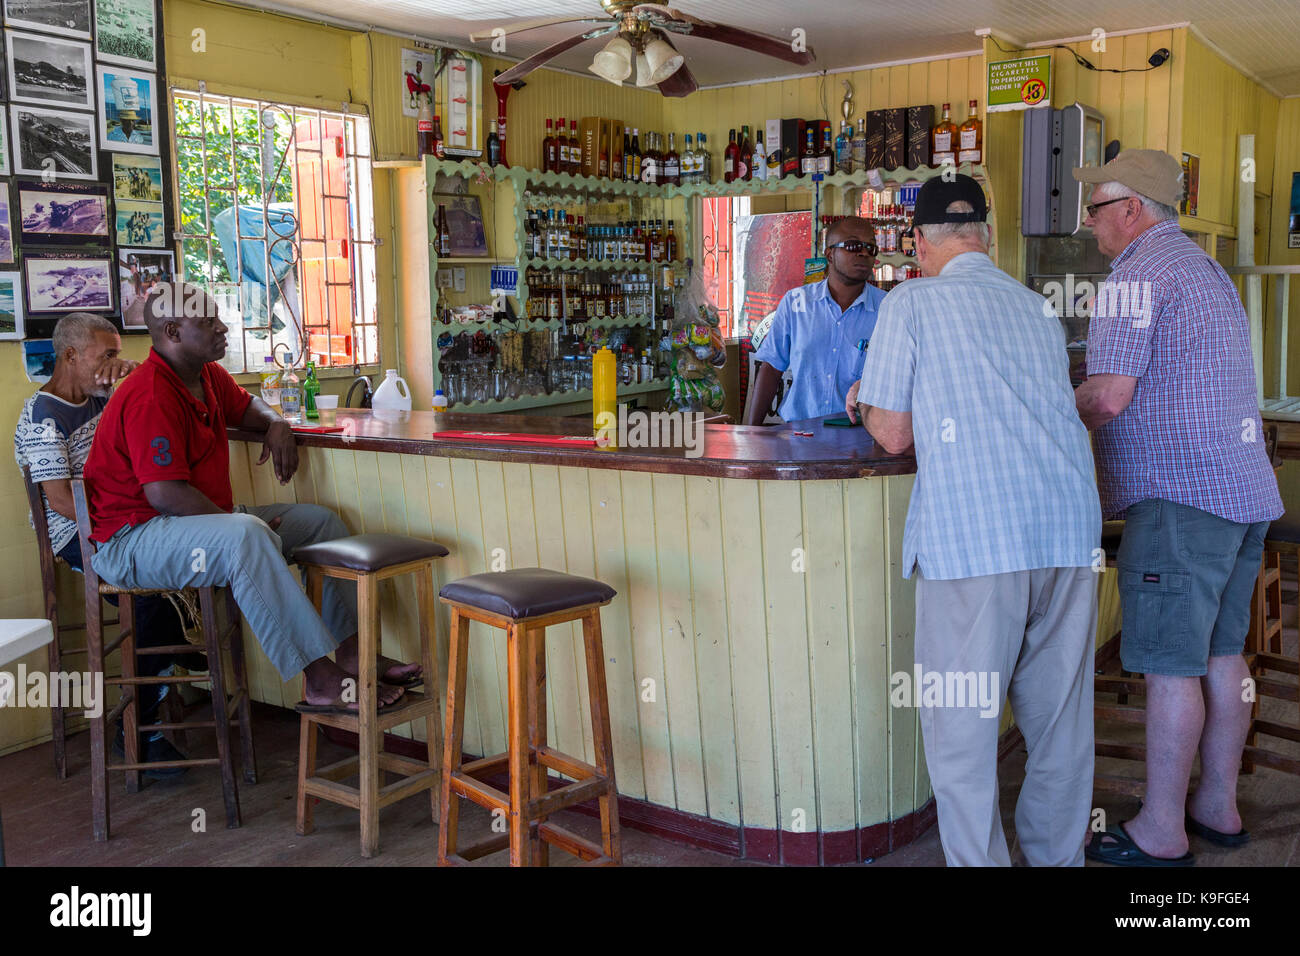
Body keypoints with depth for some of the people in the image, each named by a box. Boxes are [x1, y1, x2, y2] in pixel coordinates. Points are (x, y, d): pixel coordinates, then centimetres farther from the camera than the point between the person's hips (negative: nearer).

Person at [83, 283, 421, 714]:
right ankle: (319, 681, -41)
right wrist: (236, 519, -20)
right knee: (246, 535, -40)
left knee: (321, 521, 6)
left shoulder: (208, 376, 10)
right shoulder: (151, 398, -20)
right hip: (133, 540, -11)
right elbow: (165, 494, -27)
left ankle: (351, 652, -3)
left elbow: (245, 405, 31)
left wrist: (276, 424, 8)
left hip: (209, 518, 11)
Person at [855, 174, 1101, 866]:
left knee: (961, 730, 3)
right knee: (1059, 724, 14)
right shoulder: (1040, 309, 20)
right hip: (1070, 529, 6)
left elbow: (894, 436, 2)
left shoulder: (911, 302, 4)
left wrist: (868, 407, 24)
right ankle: (1057, 858, 25)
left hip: (971, 535, -6)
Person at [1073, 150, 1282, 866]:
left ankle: (1161, 832, 4)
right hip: (1244, 489, 10)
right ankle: (1218, 806, 24)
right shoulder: (1207, 271, 22)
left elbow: (1109, 398, -18)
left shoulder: (1136, 276, -10)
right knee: (1221, 654, 14)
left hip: (1180, 496, -10)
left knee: (1170, 666, -4)